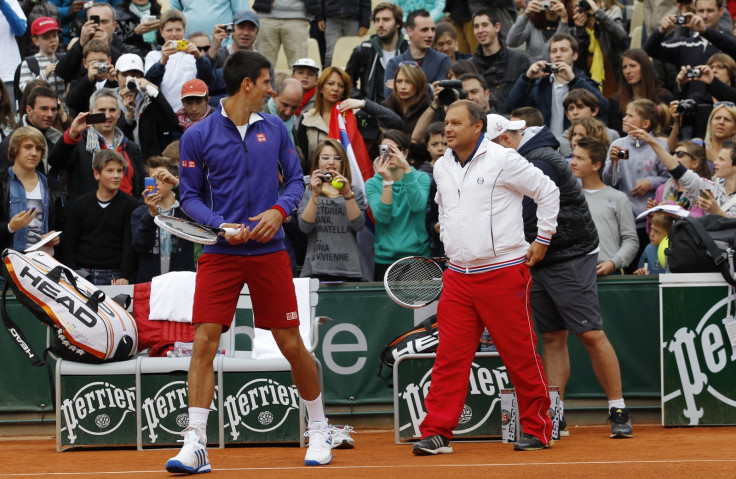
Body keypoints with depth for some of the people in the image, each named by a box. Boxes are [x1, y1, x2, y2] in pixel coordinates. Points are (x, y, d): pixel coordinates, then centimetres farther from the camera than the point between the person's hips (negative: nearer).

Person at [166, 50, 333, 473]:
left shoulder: (275, 129, 7)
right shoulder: (199, 136, -1)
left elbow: (296, 180, 10)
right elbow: (190, 196, 1)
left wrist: (279, 210, -10)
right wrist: (222, 225, -15)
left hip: (269, 250, 2)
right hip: (220, 254, -2)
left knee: (291, 344, 4)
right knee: (204, 343, -11)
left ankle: (320, 430, 23)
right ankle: (195, 446, -9)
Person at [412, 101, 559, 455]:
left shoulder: (503, 160, -8)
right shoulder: (441, 168, 11)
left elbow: (548, 191, -1)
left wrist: (542, 239, 0)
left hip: (503, 272, -5)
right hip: (458, 276, 5)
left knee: (521, 355, 0)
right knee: (449, 356, -1)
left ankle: (537, 430, 9)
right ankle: (437, 433, -1)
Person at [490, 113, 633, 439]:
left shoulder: (540, 164, -19)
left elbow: (529, 225, -22)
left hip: (571, 259, -9)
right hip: (539, 262, 9)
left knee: (591, 335, -9)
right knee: (553, 338, 6)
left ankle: (619, 412, -4)